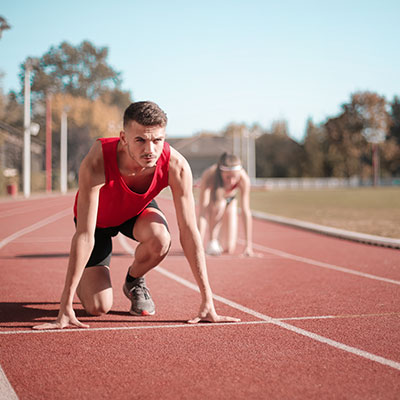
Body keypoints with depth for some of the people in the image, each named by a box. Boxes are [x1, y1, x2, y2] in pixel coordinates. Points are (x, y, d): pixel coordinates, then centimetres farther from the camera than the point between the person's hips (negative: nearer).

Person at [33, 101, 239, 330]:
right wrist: (66, 307, -41)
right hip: (98, 218, -2)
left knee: (160, 240, -35)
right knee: (98, 307, -14)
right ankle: (84, 281, 24)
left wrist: (208, 302, -29)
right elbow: (84, 235, -40)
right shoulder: (97, 163, -41)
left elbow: (189, 232, -28)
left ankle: (134, 281, 1)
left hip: (138, 210, 2)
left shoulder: (176, 166, -34)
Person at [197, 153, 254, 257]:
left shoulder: (244, 179, -35)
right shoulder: (208, 177, -40)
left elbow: (246, 211, -32)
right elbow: (202, 212, -43)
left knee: (229, 249, -7)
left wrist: (248, 245, -34)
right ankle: (212, 241, -19)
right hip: (210, 201, -2)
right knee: (219, 204, -39)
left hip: (230, 202, 2)